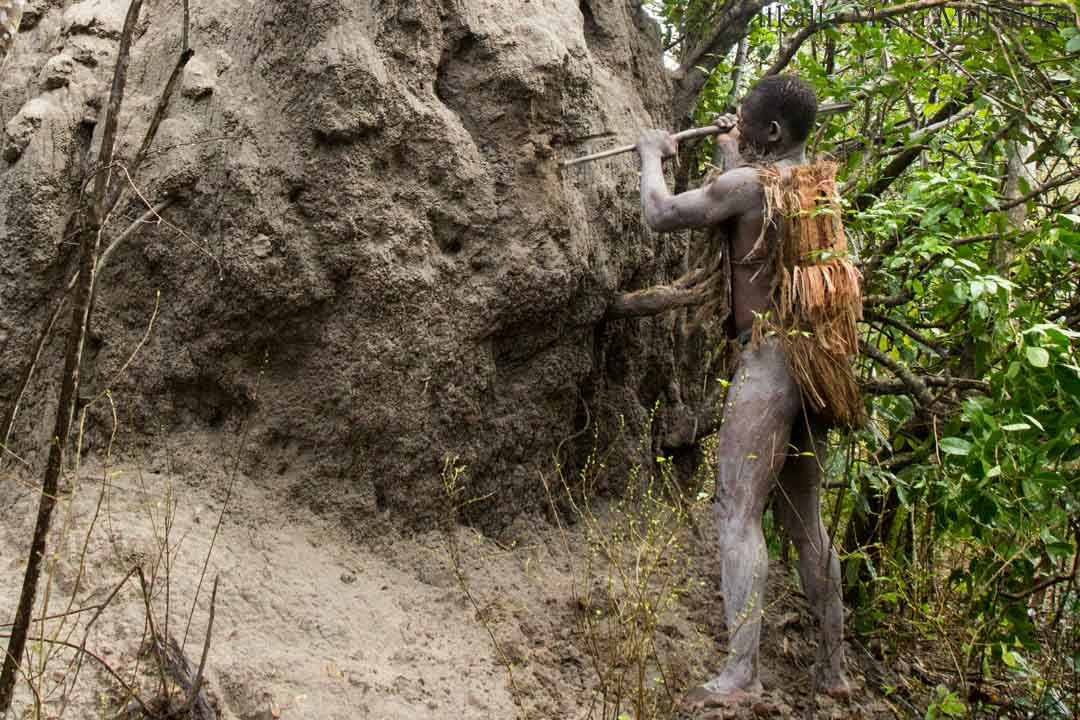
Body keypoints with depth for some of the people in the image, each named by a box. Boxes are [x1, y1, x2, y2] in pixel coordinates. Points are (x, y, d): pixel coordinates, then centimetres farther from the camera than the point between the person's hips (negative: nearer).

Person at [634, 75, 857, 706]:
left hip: (768, 361, -8)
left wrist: (652, 156, 9)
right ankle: (834, 667, 19)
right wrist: (731, 152, 40)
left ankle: (742, 671, -19)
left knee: (738, 513, -11)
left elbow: (661, 214, -8)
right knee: (806, 518, 14)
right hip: (816, 364, 8)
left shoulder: (750, 182, -11)